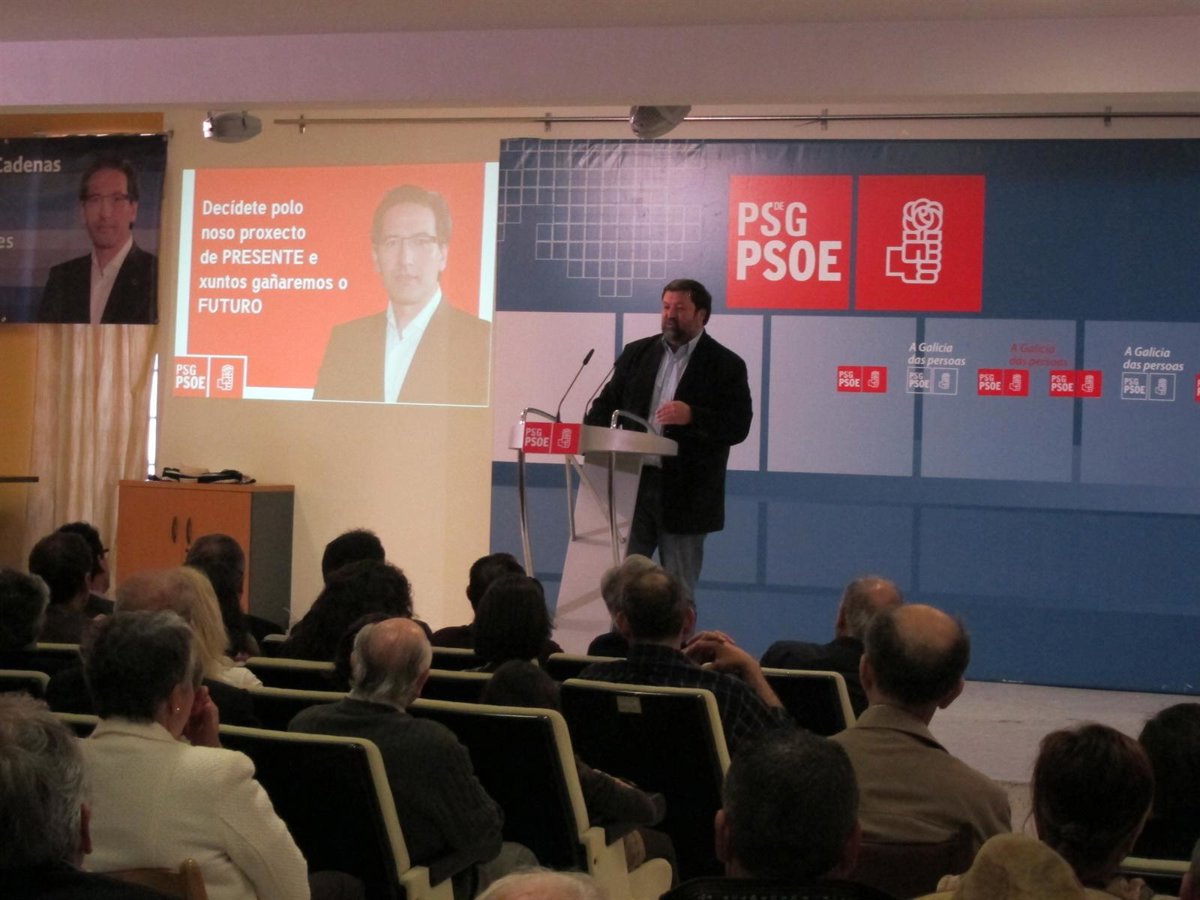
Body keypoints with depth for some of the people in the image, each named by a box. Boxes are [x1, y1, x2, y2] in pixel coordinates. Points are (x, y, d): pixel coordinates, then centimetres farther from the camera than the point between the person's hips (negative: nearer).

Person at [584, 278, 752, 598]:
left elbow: (738, 426, -8)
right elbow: (608, 402, 13)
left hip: (684, 494, -3)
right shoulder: (637, 353, 13)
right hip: (632, 484, 3)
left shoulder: (726, 365, 0)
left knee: (679, 590, 4)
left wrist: (693, 416, -24)